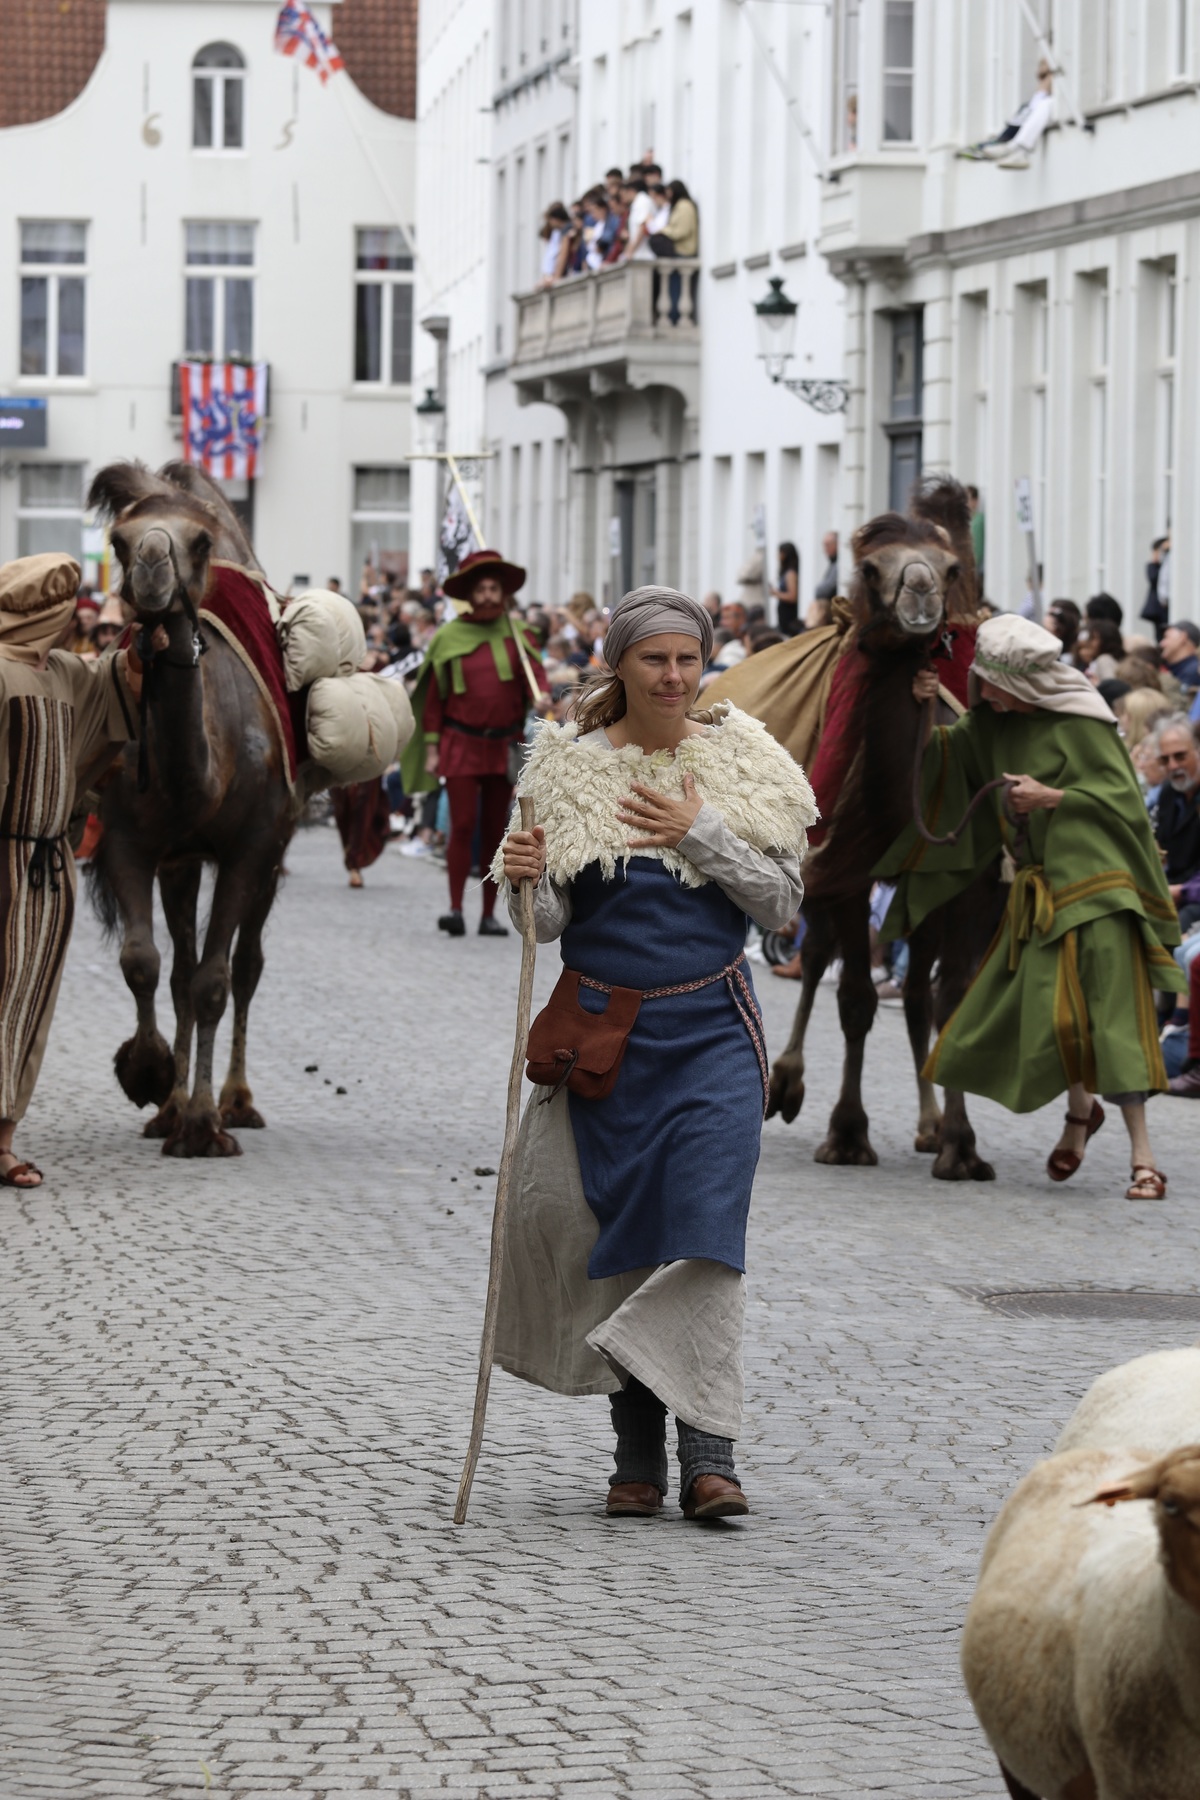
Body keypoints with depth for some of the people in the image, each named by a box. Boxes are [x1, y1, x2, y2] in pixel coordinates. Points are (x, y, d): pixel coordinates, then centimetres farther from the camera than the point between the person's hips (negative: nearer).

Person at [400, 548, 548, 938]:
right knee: (463, 825, -10)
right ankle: (455, 909, -9)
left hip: (504, 745, 2)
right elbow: (433, 696, 3)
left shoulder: (515, 633, 6)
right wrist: (431, 748, -1)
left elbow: (536, 672, -4)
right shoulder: (449, 637, 2)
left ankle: (489, 914, 11)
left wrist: (542, 695, -27)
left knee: (495, 829, 6)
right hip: (461, 742, -2)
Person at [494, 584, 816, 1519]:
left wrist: (701, 835, -14)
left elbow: (782, 900, -1)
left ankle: (709, 1451, -13)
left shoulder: (744, 761, 1)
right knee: (619, 1230, 3)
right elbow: (549, 921, 0)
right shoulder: (570, 765, 0)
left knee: (706, 1224, -11)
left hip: (712, 1028, -1)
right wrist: (529, 880, -22)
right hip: (604, 1031, 1)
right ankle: (638, 1452, 12)